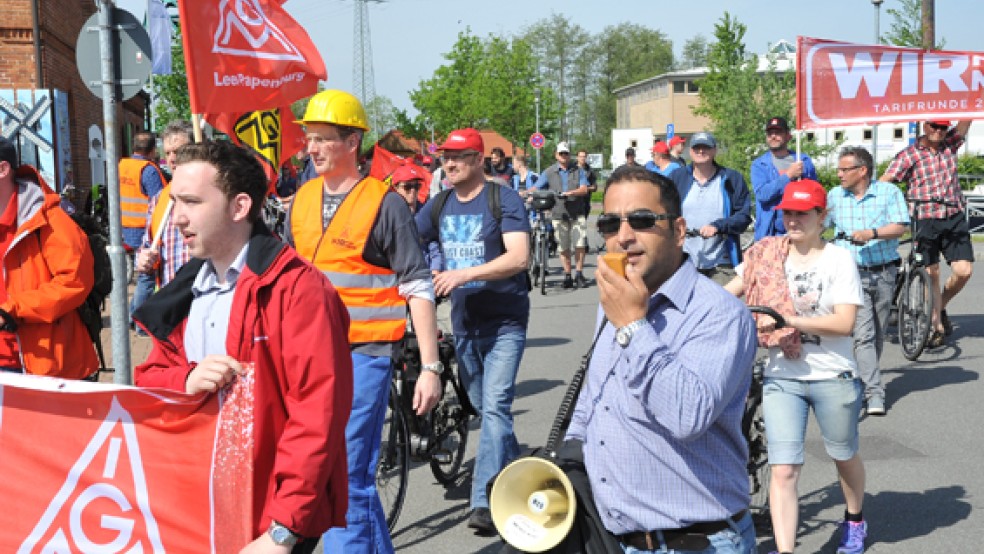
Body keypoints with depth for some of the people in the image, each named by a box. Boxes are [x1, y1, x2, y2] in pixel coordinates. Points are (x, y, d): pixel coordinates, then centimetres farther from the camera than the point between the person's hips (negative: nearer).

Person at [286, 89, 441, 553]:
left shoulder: (385, 203, -8)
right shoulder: (302, 200, 9)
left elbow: (418, 289, -8)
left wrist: (430, 367, -13)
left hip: (362, 353, -6)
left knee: (345, 479, -7)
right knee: (355, 476, 14)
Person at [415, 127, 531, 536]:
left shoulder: (503, 199, -10)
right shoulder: (438, 206, 7)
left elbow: (518, 257, -21)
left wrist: (465, 273, -31)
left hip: (504, 322, -6)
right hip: (463, 322, 6)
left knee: (495, 407, -15)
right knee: (483, 407, 14)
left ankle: (485, 502, -15)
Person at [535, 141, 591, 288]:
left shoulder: (578, 171, 8)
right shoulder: (549, 172, 8)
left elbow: (584, 189, -3)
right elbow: (536, 188, 2)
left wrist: (570, 193, -20)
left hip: (577, 213, 0)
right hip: (559, 214, 0)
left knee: (580, 244, -7)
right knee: (563, 248, 4)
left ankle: (579, 274, 4)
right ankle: (567, 276, 14)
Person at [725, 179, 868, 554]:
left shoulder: (839, 259, -7)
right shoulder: (767, 254, 2)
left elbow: (844, 323, -16)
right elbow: (730, 292, 1)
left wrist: (787, 319, -24)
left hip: (833, 378, -1)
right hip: (782, 377, 1)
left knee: (844, 456, 21)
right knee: (783, 471, -8)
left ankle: (855, 520, 48)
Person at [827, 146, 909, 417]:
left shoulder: (889, 192, 0)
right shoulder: (834, 196, 8)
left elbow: (899, 227, -10)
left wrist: (872, 233, -23)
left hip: (884, 273, 0)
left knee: (877, 335, 10)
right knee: (863, 335, -13)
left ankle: (866, 381, 26)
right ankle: (874, 393, -16)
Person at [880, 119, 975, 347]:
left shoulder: (950, 144, 10)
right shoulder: (908, 155, -3)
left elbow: (965, 122, 0)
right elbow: (884, 182, -11)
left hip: (954, 217, 3)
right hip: (926, 220, -3)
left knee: (964, 271, -4)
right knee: (932, 274, 0)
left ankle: (941, 307, 22)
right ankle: (937, 327, 10)